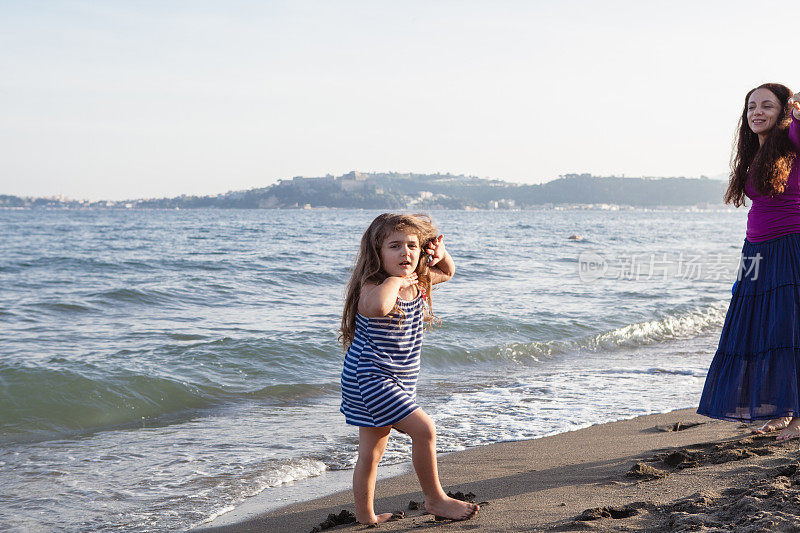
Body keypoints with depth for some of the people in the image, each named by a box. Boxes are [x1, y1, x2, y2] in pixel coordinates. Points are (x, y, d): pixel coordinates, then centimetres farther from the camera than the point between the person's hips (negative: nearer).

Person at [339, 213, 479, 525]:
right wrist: (396, 280, -31)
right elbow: (378, 305, -49)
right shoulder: (373, 287, -22)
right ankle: (435, 499, 3)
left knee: (372, 451, 16)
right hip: (370, 378, -9)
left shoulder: (418, 282, 4)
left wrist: (441, 255, 3)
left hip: (397, 382, 9)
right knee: (424, 430, -14)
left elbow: (446, 273, 25)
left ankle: (365, 516, 26)